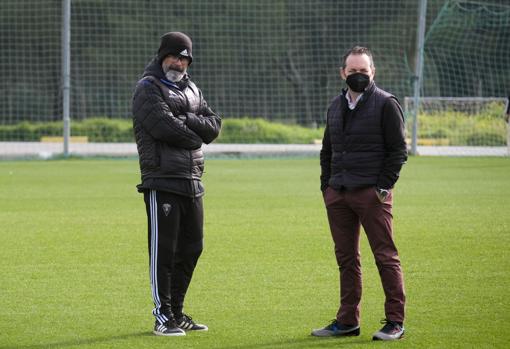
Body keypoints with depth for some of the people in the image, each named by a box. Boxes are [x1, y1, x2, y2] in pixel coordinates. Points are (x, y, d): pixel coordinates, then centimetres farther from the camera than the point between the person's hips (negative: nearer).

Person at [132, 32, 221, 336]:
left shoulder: (191, 89, 19)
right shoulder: (148, 89, -4)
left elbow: (214, 127, 6)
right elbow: (164, 128, -18)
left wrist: (184, 120, -9)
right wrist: (194, 136, -3)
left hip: (192, 182, 8)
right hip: (162, 182, -8)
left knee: (191, 248, 12)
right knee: (163, 249, -6)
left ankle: (177, 313, 22)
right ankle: (163, 317, -2)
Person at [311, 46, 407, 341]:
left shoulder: (386, 104, -3)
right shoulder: (336, 106, 17)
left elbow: (398, 150, -5)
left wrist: (383, 187, -11)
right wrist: (327, 186, 13)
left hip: (371, 193, -6)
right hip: (338, 194, 6)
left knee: (385, 256, -5)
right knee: (346, 258, 10)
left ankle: (395, 322, -1)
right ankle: (347, 321, 16)